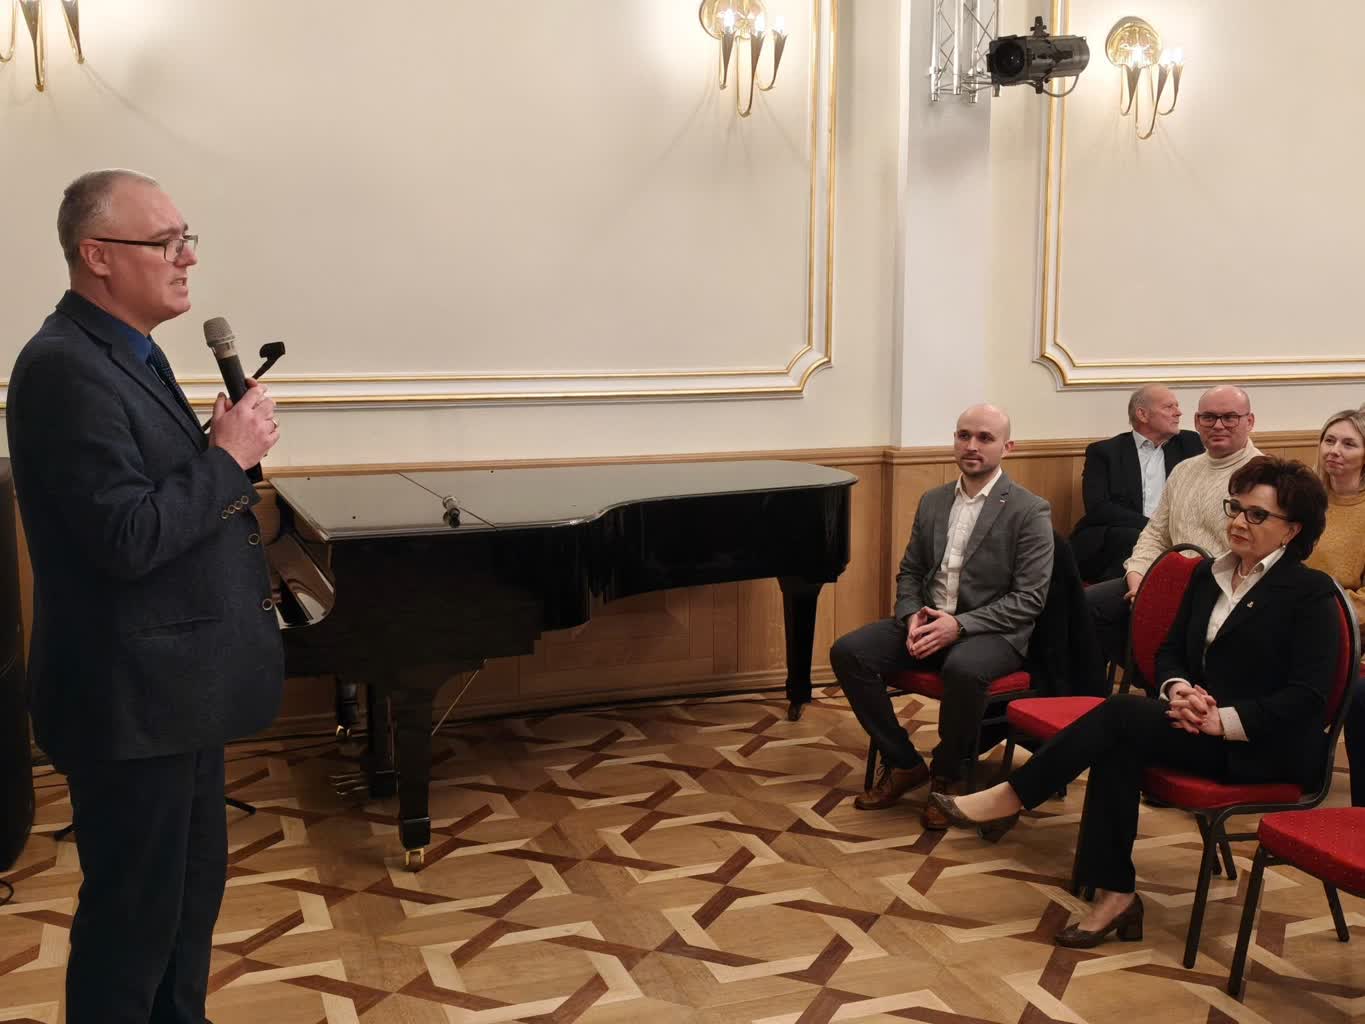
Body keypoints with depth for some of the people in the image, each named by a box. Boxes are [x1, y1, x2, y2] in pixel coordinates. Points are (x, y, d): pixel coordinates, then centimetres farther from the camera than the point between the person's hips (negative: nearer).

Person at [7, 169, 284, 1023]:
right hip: (131, 696, -10)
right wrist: (229, 455, -19)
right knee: (134, 910, 6)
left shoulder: (126, 352, 10)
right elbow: (127, 537, -27)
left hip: (173, 681, 10)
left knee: (193, 886, 22)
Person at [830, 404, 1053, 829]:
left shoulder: (1030, 511, -7)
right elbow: (909, 572, 16)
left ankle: (947, 775, -11)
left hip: (992, 632, -5)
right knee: (848, 652, -16)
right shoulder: (933, 502, 12)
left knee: (963, 668, -38)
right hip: (929, 620, 6)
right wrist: (912, 617, -6)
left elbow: (1029, 599, -12)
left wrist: (959, 624, -21)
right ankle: (903, 763, 0)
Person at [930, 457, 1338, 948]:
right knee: (1118, 746, -28)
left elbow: (1308, 695, -13)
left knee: (1123, 713, -27)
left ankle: (1009, 799, -18)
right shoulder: (1208, 574, 13)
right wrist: (1179, 688, -7)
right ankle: (1114, 894, -23)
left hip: (1269, 747, -6)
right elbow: (1171, 649, 16)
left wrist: (1223, 719, -21)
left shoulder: (1311, 591, -6)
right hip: (1202, 729, 6)